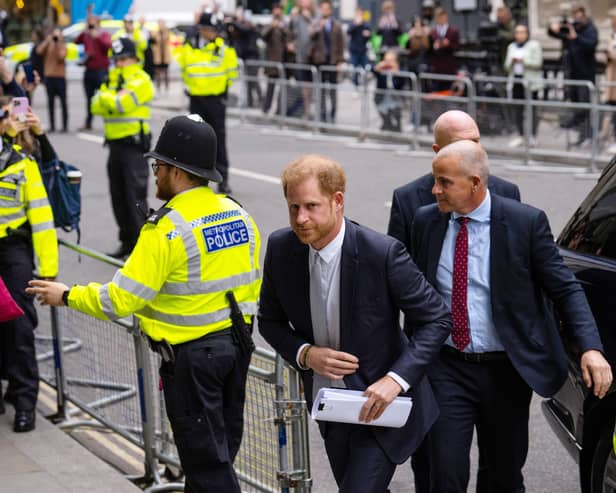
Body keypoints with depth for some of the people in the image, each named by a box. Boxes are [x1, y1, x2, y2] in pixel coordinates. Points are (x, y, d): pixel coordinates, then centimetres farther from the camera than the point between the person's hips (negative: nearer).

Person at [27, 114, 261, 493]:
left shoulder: (167, 229, -19)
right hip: (237, 346, 8)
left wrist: (68, 297, -3)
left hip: (191, 356, -7)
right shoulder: (239, 214, 3)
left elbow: (120, 300, -19)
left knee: (206, 460, 3)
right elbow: (252, 288, 10)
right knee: (222, 448, 19)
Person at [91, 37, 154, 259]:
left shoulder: (140, 80, -7)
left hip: (134, 144, -8)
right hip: (115, 143, 8)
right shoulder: (113, 78, 18)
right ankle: (127, 242, 19)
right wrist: (110, 97, -10)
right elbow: (96, 106, 8)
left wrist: (105, 96, -3)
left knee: (135, 196, -10)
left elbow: (121, 103, -20)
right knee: (118, 196, 11)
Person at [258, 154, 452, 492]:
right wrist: (305, 354, -15)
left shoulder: (382, 253, -23)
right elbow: (270, 321, 4)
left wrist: (396, 379, -27)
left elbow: (436, 319, -16)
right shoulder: (280, 248, -9)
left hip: (380, 404, -5)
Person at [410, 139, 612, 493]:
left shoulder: (526, 222, -10)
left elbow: (566, 289, -8)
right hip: (448, 368, 1)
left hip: (506, 371, -1)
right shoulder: (427, 221, -1)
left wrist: (591, 348, -22)